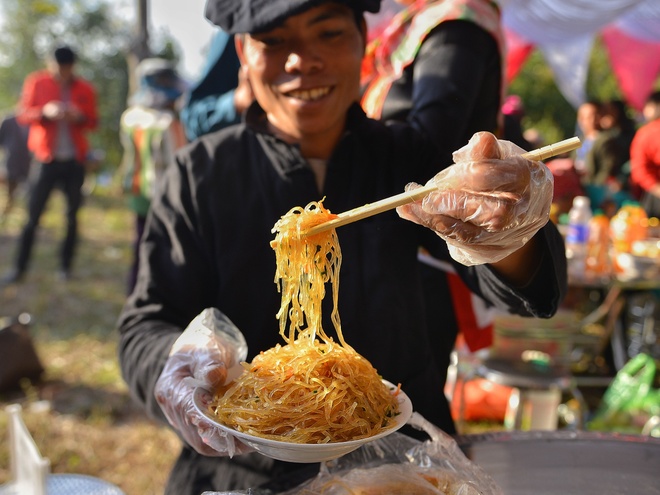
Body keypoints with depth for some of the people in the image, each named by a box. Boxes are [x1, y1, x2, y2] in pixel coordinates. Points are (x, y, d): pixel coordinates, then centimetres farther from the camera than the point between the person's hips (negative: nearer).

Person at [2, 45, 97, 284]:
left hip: (75, 161, 2)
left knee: (72, 215, 6)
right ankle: (19, 267, 8)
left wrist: (80, 116, -15)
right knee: (33, 216, 0)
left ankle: (65, 266, 16)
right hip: (46, 159, -1)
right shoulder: (36, 82, -1)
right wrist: (45, 111, -20)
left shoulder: (85, 89, 2)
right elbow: (23, 115, -1)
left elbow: (92, 121, 7)